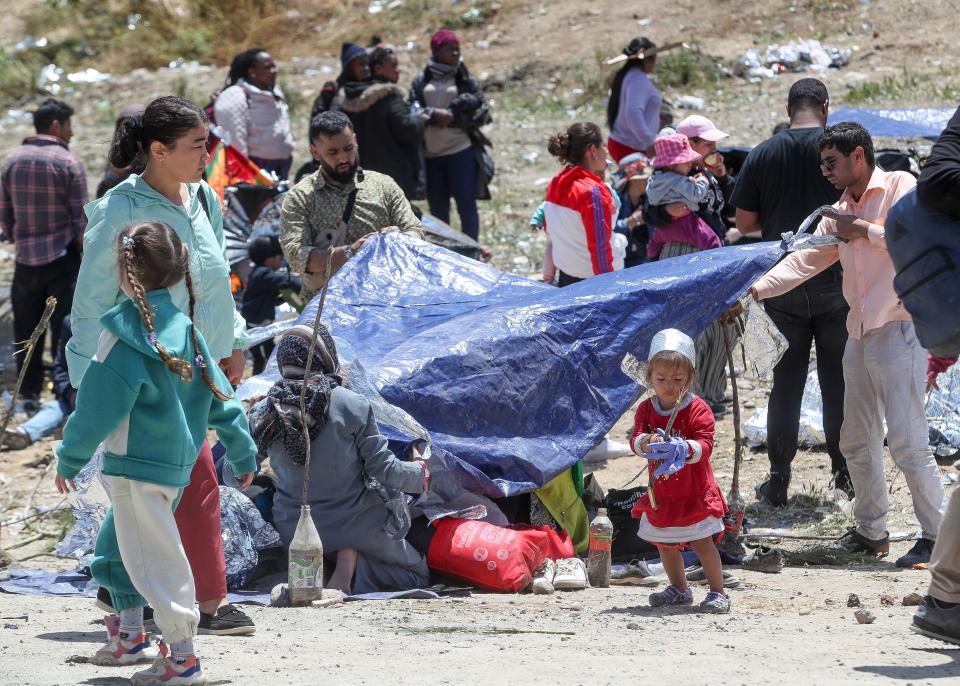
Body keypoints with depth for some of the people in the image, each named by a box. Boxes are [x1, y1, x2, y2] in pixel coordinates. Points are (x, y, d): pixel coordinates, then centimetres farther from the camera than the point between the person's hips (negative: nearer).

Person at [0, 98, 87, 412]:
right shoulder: (69, 163, -10)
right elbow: (81, 218, -10)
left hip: (26, 258, 3)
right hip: (63, 257, -3)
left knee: (27, 328, 10)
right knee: (64, 328, 3)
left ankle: (30, 394, 13)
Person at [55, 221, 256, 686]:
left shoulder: (126, 335, -17)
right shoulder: (183, 329, 7)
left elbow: (98, 407, -15)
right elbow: (220, 398, 11)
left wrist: (70, 459, -4)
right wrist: (242, 454, 18)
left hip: (137, 465, -9)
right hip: (178, 465, 9)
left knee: (152, 557, -3)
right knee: (116, 545, 24)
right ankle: (128, 635, 33)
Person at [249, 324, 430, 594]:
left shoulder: (262, 414, -8)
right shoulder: (352, 405, -16)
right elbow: (383, 470, -10)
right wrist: (420, 473, 11)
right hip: (356, 527, -4)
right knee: (417, 574, 17)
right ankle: (350, 559, -11)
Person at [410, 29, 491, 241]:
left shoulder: (466, 81, 5)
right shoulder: (420, 82, 10)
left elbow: (481, 115, 0)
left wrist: (451, 118, -11)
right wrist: (434, 114, -17)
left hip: (461, 151, -2)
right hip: (431, 154, 3)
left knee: (467, 207, -5)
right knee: (437, 210, 8)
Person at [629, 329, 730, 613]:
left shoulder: (697, 409, -13)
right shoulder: (646, 409, 0)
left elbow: (705, 445, -21)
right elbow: (636, 439, -11)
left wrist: (685, 449, -42)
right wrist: (646, 442, -36)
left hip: (694, 492, -5)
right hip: (662, 494, 5)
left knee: (702, 542, -6)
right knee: (665, 544, 15)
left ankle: (718, 592, 1)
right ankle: (679, 589, 32)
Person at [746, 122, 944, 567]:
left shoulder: (899, 187, -5)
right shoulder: (840, 212, 17)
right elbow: (805, 260, 14)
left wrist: (866, 230, -13)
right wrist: (755, 289, 3)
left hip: (899, 328, -8)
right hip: (860, 334, 9)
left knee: (906, 441, -12)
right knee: (856, 440, 11)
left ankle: (936, 536, -5)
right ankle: (871, 531, 22)